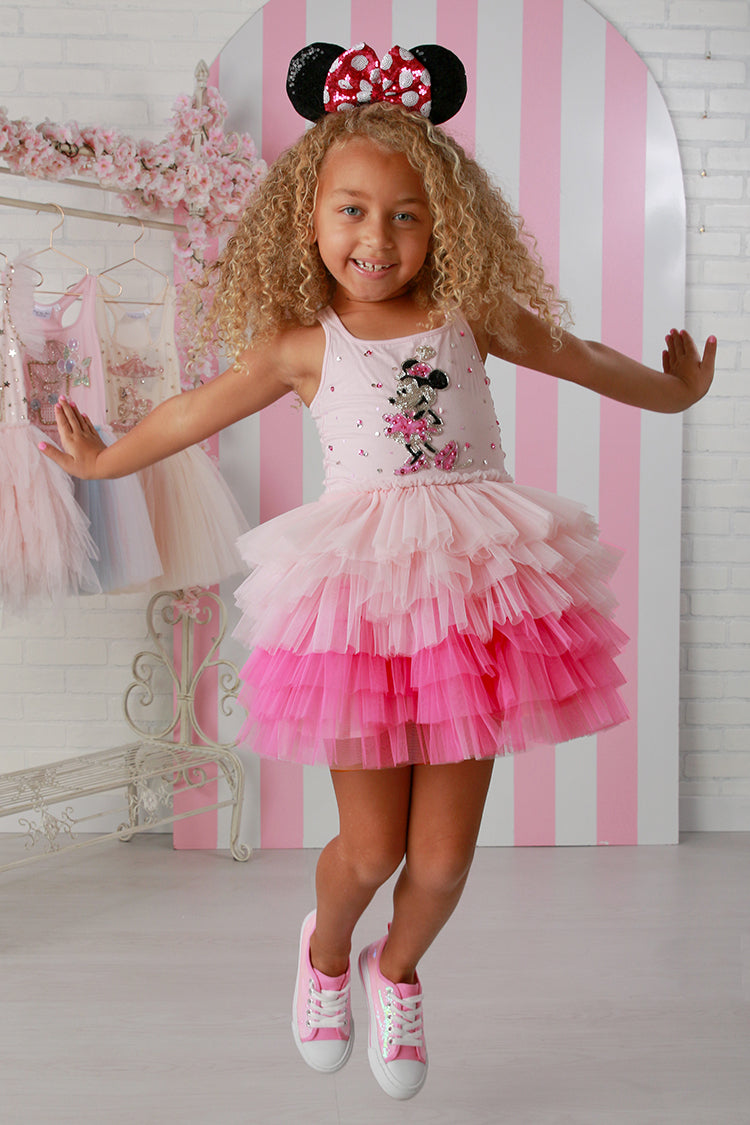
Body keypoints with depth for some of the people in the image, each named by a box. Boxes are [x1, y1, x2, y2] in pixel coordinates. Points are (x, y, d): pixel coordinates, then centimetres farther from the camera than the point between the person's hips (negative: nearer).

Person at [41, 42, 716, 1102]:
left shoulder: (472, 313, 6)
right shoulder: (304, 342, 3)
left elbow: (577, 356, 22)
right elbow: (198, 409, 16)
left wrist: (674, 389, 37)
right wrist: (104, 459, 28)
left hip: (474, 589, 2)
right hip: (359, 596, -1)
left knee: (443, 858, 5)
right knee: (369, 848, 3)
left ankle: (397, 972, 38)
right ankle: (325, 950, 39)